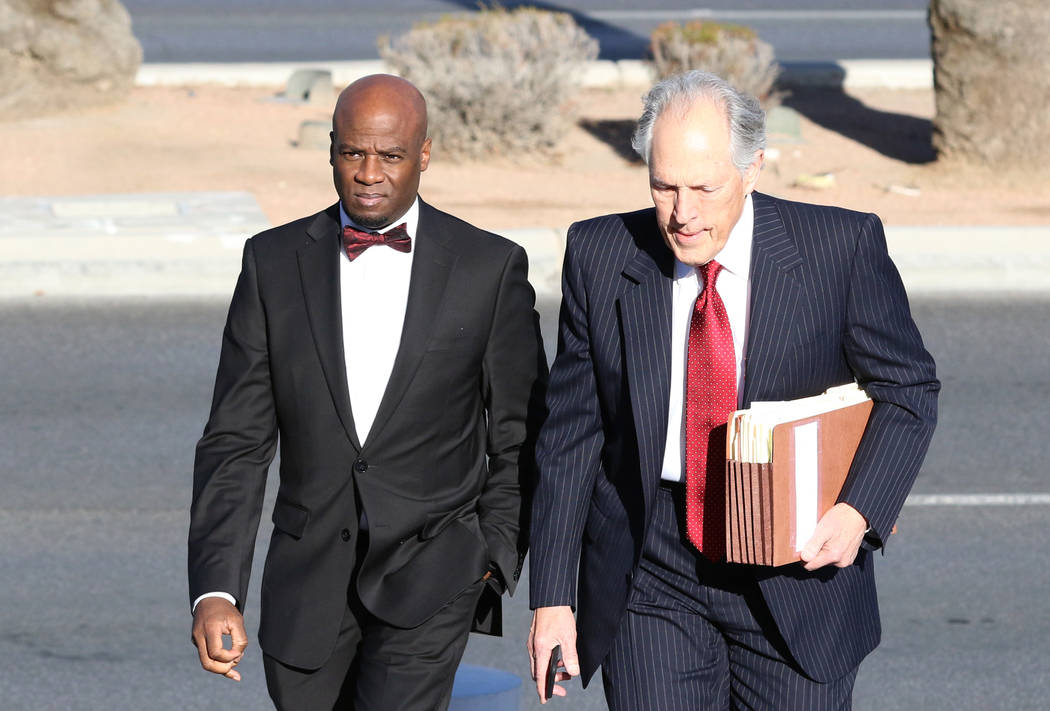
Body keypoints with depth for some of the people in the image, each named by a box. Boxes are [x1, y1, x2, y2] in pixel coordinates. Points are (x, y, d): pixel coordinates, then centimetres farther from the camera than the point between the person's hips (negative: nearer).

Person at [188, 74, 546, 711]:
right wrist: (216, 591, -10)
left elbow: (521, 440, 6)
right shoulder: (275, 263, 2)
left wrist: (494, 559, -4)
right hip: (310, 579, 3)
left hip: (430, 570, -3)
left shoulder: (491, 268, -2)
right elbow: (237, 442, 0)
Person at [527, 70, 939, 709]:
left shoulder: (842, 247, -7)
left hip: (798, 569, -1)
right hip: (652, 581, 1)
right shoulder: (599, 257, -2)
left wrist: (860, 510, -14)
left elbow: (909, 388, 3)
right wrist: (553, 596, 0)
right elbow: (571, 432, 3)